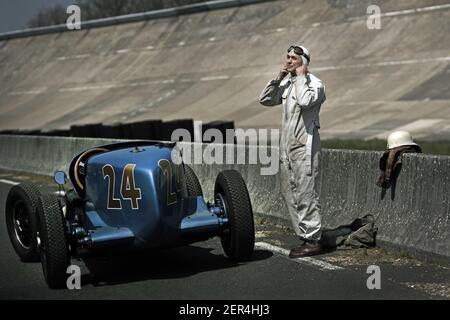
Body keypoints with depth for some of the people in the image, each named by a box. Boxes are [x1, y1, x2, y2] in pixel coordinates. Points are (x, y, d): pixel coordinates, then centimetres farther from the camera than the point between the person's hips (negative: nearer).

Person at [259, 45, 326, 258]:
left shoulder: (314, 83, -7)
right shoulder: (287, 83, 15)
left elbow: (305, 101, -27)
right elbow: (265, 100, 14)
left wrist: (300, 77, -14)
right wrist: (278, 79, 5)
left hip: (305, 146, -8)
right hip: (287, 146, 8)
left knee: (306, 195, -8)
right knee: (290, 194, 10)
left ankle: (312, 241, -3)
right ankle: (304, 237, 18)